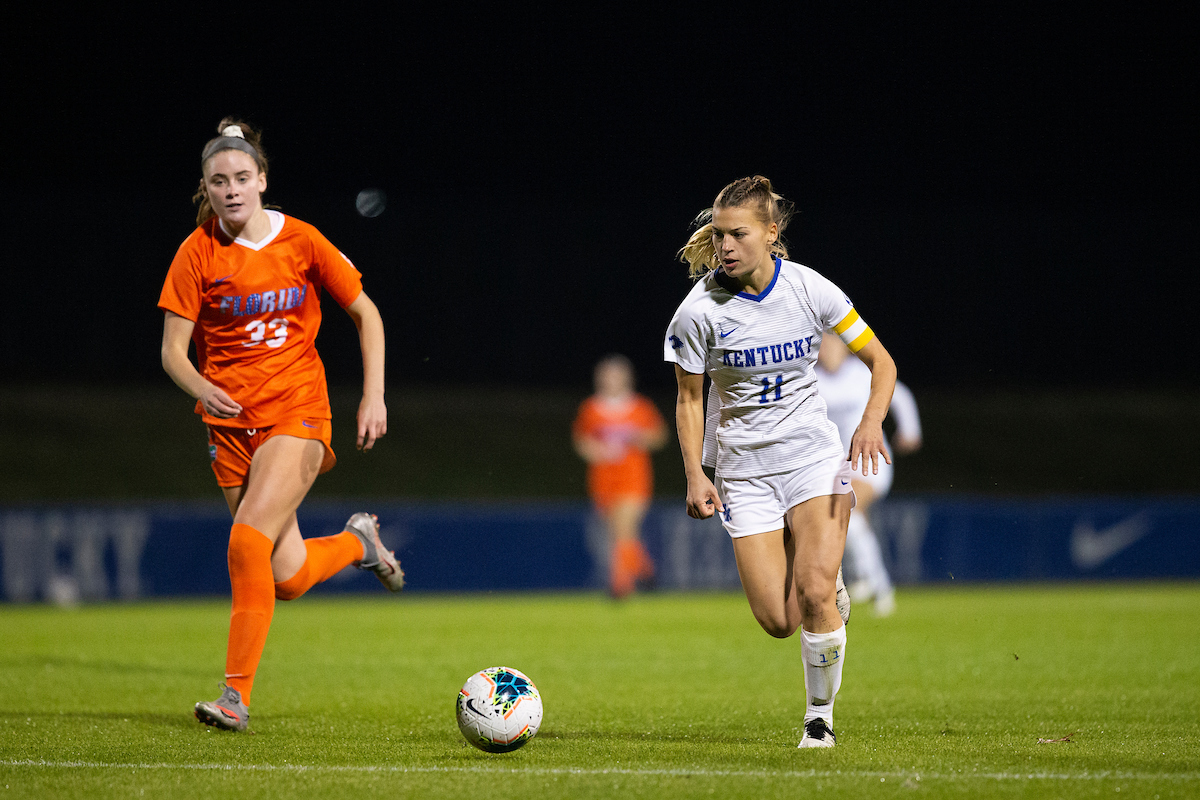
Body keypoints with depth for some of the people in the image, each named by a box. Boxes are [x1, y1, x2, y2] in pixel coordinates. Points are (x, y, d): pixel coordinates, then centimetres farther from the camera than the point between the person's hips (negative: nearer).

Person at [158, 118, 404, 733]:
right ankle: (357, 543, 35)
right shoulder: (198, 253, -2)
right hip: (231, 423, 2)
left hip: (298, 412, -2)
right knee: (287, 580, 0)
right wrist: (200, 388, -24)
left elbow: (366, 314, 9)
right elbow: (172, 349, -3)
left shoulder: (301, 241, -2)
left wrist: (374, 397, 1)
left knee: (248, 539, -24)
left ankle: (236, 697, -19)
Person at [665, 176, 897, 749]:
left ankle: (820, 716, 2)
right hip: (744, 469, 0)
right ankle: (829, 589, 31)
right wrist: (695, 476, -10)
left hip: (813, 455, 0)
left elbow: (880, 361, -2)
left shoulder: (810, 289, -11)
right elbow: (689, 398, 1)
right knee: (779, 621, -7)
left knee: (815, 596, -20)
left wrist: (871, 423, -19)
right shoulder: (700, 310, -12)